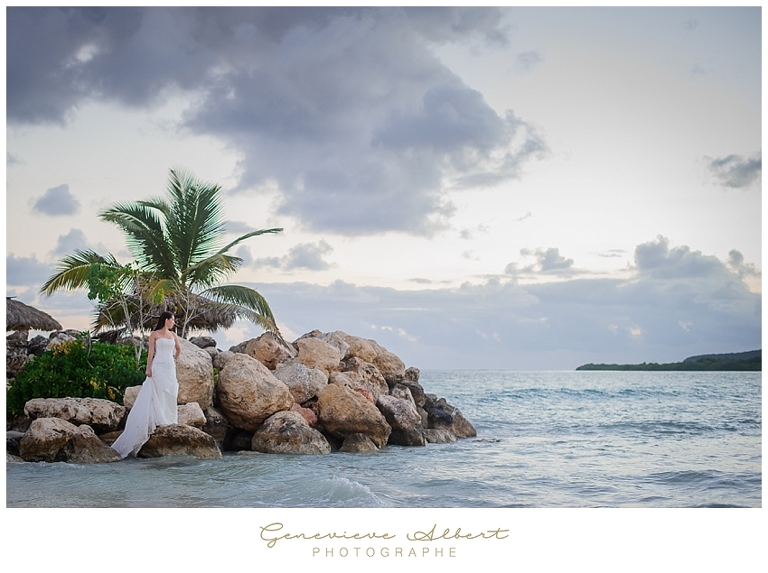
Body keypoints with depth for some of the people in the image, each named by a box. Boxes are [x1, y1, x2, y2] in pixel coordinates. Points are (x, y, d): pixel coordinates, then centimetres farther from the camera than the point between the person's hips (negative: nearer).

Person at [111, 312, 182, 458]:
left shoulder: (173, 335, 13)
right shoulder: (155, 334, 0)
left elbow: (178, 349, 30)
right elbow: (151, 352, -5)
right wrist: (148, 368, -11)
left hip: (170, 368, 5)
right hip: (158, 367, -5)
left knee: (170, 395, 3)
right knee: (158, 394, -8)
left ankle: (169, 421, 7)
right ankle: (158, 421, -7)